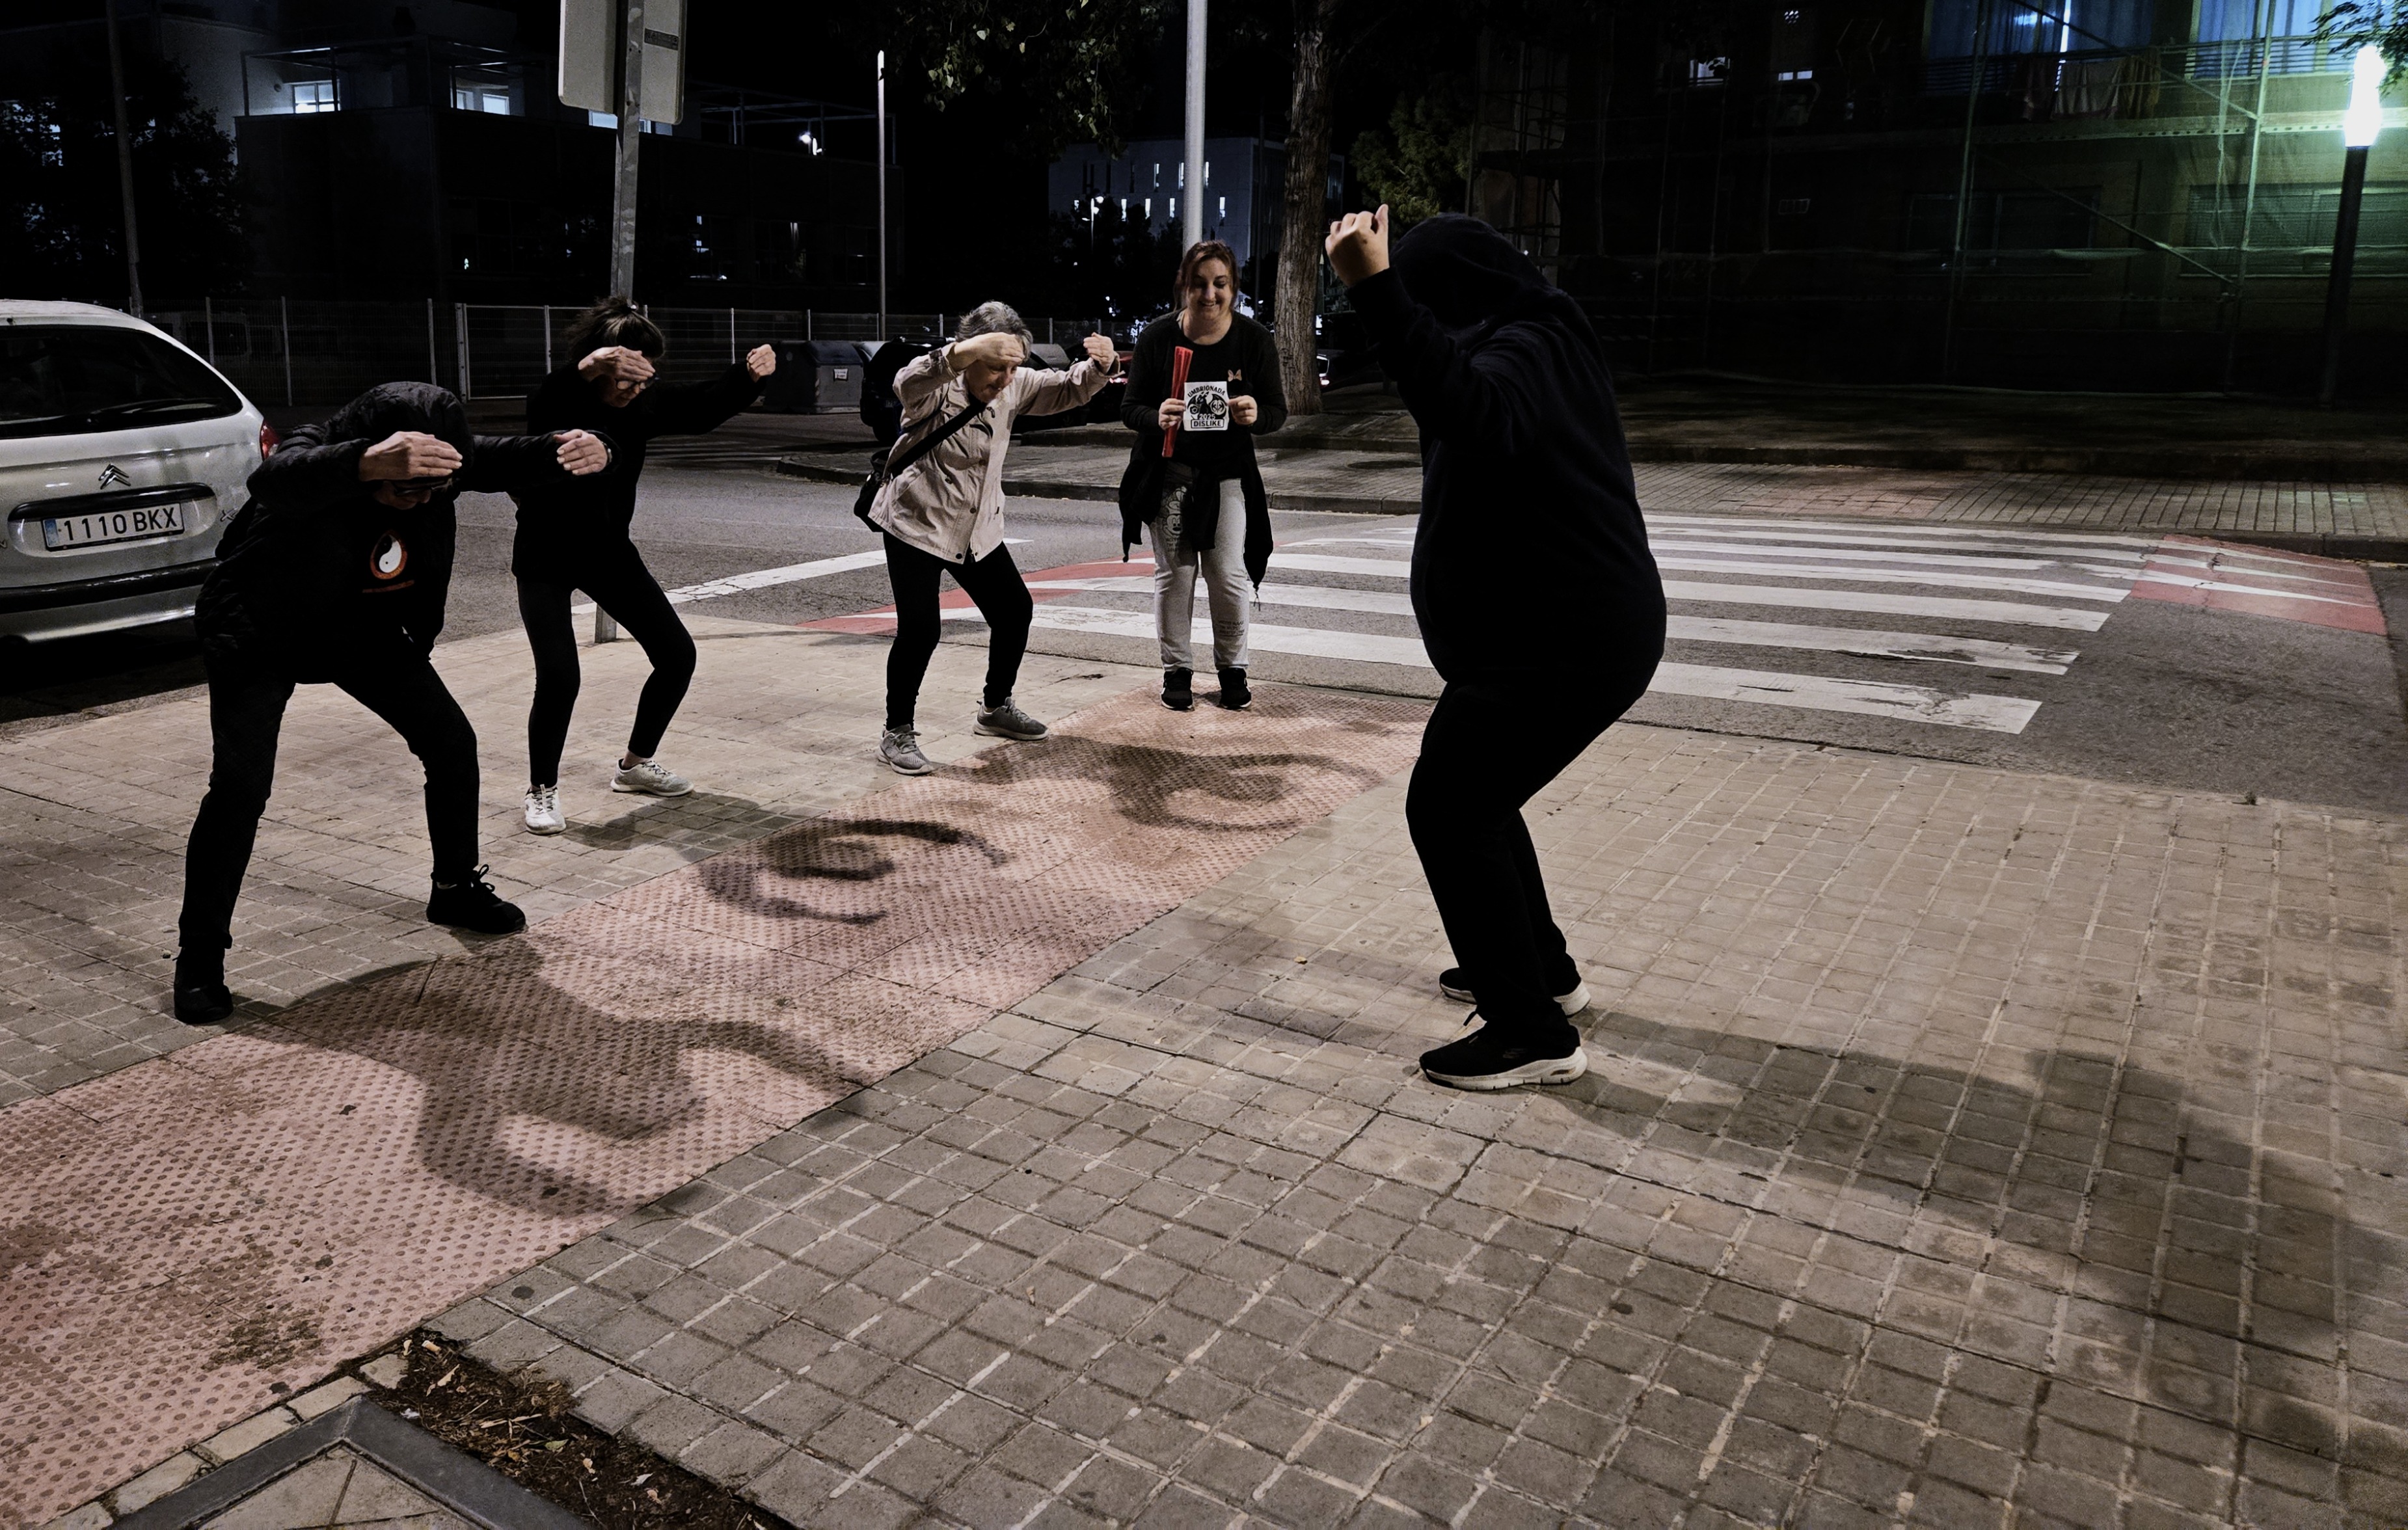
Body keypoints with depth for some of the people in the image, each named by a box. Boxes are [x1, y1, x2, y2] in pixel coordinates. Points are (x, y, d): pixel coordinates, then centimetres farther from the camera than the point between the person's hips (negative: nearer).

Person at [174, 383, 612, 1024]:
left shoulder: (439, 461, -20)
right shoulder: (319, 452, -35)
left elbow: (513, 458, -22)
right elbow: (277, 477, -58)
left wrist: (578, 449, -48)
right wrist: (370, 465, -80)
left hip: (365, 627, 5)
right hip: (263, 634, -5)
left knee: (452, 742, 3)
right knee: (241, 784, -16)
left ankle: (457, 889, 25)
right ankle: (199, 959, -3)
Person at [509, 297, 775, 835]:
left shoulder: (643, 400, -10)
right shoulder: (560, 400, -25)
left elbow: (702, 408, 3)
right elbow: (541, 412, -49)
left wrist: (749, 376, -16)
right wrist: (585, 370, -68)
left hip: (610, 552, 6)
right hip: (547, 558, -5)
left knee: (678, 655, 3)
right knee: (559, 676, -18)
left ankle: (635, 764, 24)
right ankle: (542, 791, 6)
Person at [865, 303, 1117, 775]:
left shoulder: (1013, 386, -1)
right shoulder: (936, 384, -21)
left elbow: (1069, 389, 0)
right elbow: (907, 384, -43)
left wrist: (1099, 365, -25)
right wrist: (963, 353, -63)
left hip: (978, 530, 7)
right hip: (917, 524, -7)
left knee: (1015, 611, 10)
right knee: (920, 627, -14)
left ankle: (996, 708, 31)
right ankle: (897, 732, 1)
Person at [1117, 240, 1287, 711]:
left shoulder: (1254, 340, -8)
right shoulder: (1158, 337, -9)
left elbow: (1278, 411, -3)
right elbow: (1130, 407, -5)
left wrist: (1256, 415, -27)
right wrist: (1156, 418, -28)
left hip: (1227, 476, 0)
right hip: (1167, 474, 0)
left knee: (1230, 574, -4)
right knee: (1174, 572, 3)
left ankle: (1233, 668, 16)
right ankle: (1176, 670, 18)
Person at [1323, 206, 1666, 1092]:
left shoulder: (1525, 356, -19)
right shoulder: (1545, 340, 13)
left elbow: (1478, 414, -45)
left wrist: (1375, 290, -50)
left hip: (1557, 644, -11)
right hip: (1579, 626, 11)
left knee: (1446, 811, -5)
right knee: (1473, 795, 22)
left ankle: (1534, 1035, 1)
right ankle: (1542, 971, 36)